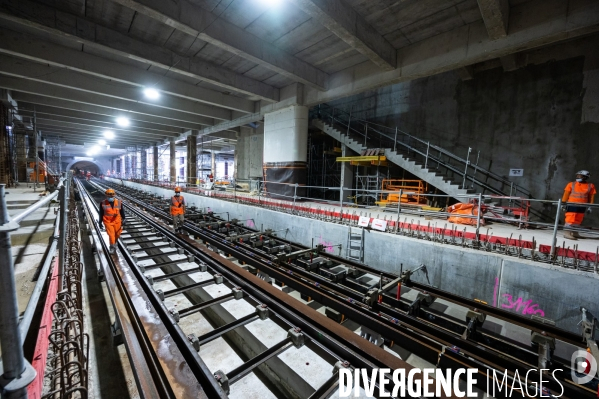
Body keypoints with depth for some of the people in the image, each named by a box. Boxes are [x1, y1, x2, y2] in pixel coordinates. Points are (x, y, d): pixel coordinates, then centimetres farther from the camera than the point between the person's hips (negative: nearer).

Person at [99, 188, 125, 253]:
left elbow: (122, 211, 4)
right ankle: (112, 247, 10)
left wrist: (123, 219, 5)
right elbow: (101, 214, 1)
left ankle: (114, 242, 44)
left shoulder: (119, 202, -6)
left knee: (117, 234, 13)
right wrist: (100, 222, 4)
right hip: (108, 222, -2)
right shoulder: (103, 203, -9)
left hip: (117, 221, 2)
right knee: (111, 234, -7)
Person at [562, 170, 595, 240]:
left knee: (578, 221, 12)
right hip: (572, 205, -3)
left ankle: (575, 233, 22)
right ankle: (567, 233, -5)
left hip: (582, 206, 3)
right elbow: (566, 194, 1)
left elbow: (591, 197, 10)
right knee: (570, 219, -6)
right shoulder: (571, 184, -1)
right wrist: (563, 203, -1)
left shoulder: (590, 186, 6)